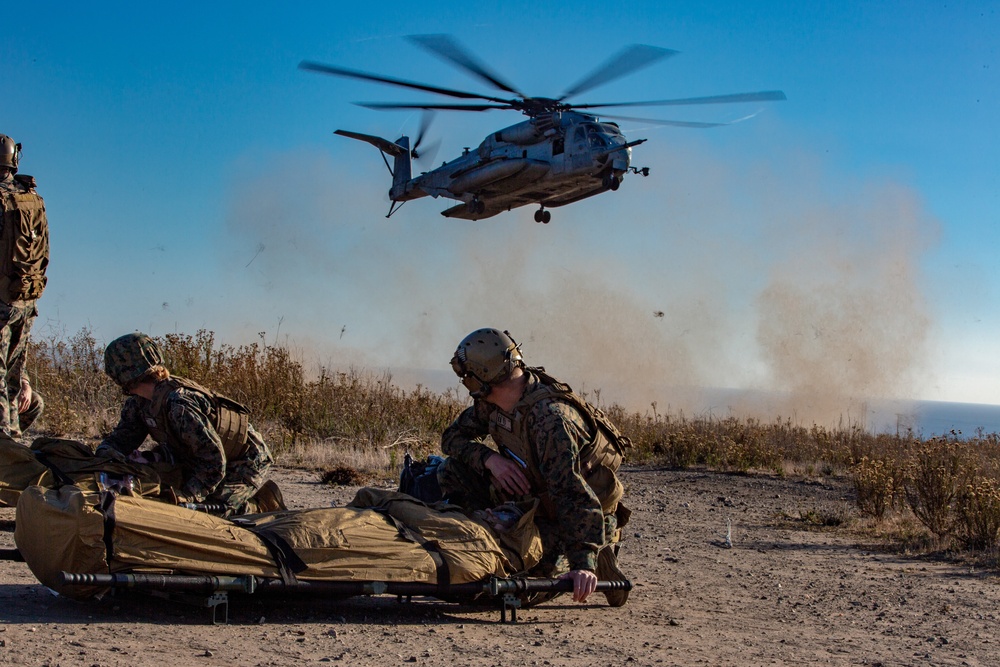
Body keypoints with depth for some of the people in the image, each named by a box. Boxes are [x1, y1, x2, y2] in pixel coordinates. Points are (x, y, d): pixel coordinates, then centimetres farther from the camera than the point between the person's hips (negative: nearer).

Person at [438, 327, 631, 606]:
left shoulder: (550, 419, -35)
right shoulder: (490, 403, -9)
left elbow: (572, 493, -42)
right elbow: (453, 436, 2)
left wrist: (583, 564, -50)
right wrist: (489, 458, -20)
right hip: (530, 493, 7)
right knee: (452, 471, -7)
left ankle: (596, 557, 0)